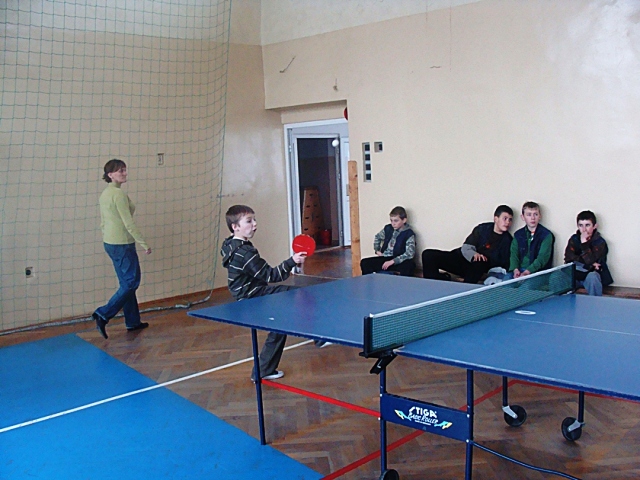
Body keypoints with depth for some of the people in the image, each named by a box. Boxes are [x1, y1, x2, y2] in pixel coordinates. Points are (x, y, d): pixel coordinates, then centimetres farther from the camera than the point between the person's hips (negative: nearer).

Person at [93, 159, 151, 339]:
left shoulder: (104, 194, 11)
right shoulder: (119, 194, -17)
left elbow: (102, 222, 17)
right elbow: (129, 223, -20)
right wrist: (144, 244, -15)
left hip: (110, 243, 10)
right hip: (123, 244, -10)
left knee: (127, 283, 15)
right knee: (131, 282, -2)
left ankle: (133, 321, 22)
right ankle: (103, 314, -7)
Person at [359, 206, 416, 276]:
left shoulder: (409, 234, -6)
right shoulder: (388, 228, 11)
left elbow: (410, 253, -16)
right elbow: (377, 237, 32)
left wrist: (392, 261, -23)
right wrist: (377, 250, 16)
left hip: (398, 261, -5)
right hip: (384, 258, 5)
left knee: (409, 265, -39)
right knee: (364, 263, -15)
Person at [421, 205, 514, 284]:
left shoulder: (507, 240, 4)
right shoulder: (482, 229, 5)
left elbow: (504, 263, -2)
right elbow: (466, 248, -3)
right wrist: (474, 255, -24)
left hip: (479, 266, -2)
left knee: (479, 265, -43)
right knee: (428, 254, -14)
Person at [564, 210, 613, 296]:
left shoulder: (600, 242, -8)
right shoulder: (574, 239, 3)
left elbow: (590, 260, -21)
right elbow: (568, 258, -10)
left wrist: (584, 242, -23)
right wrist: (589, 263, -16)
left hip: (592, 275, -2)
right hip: (575, 276, 3)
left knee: (592, 276, -37)